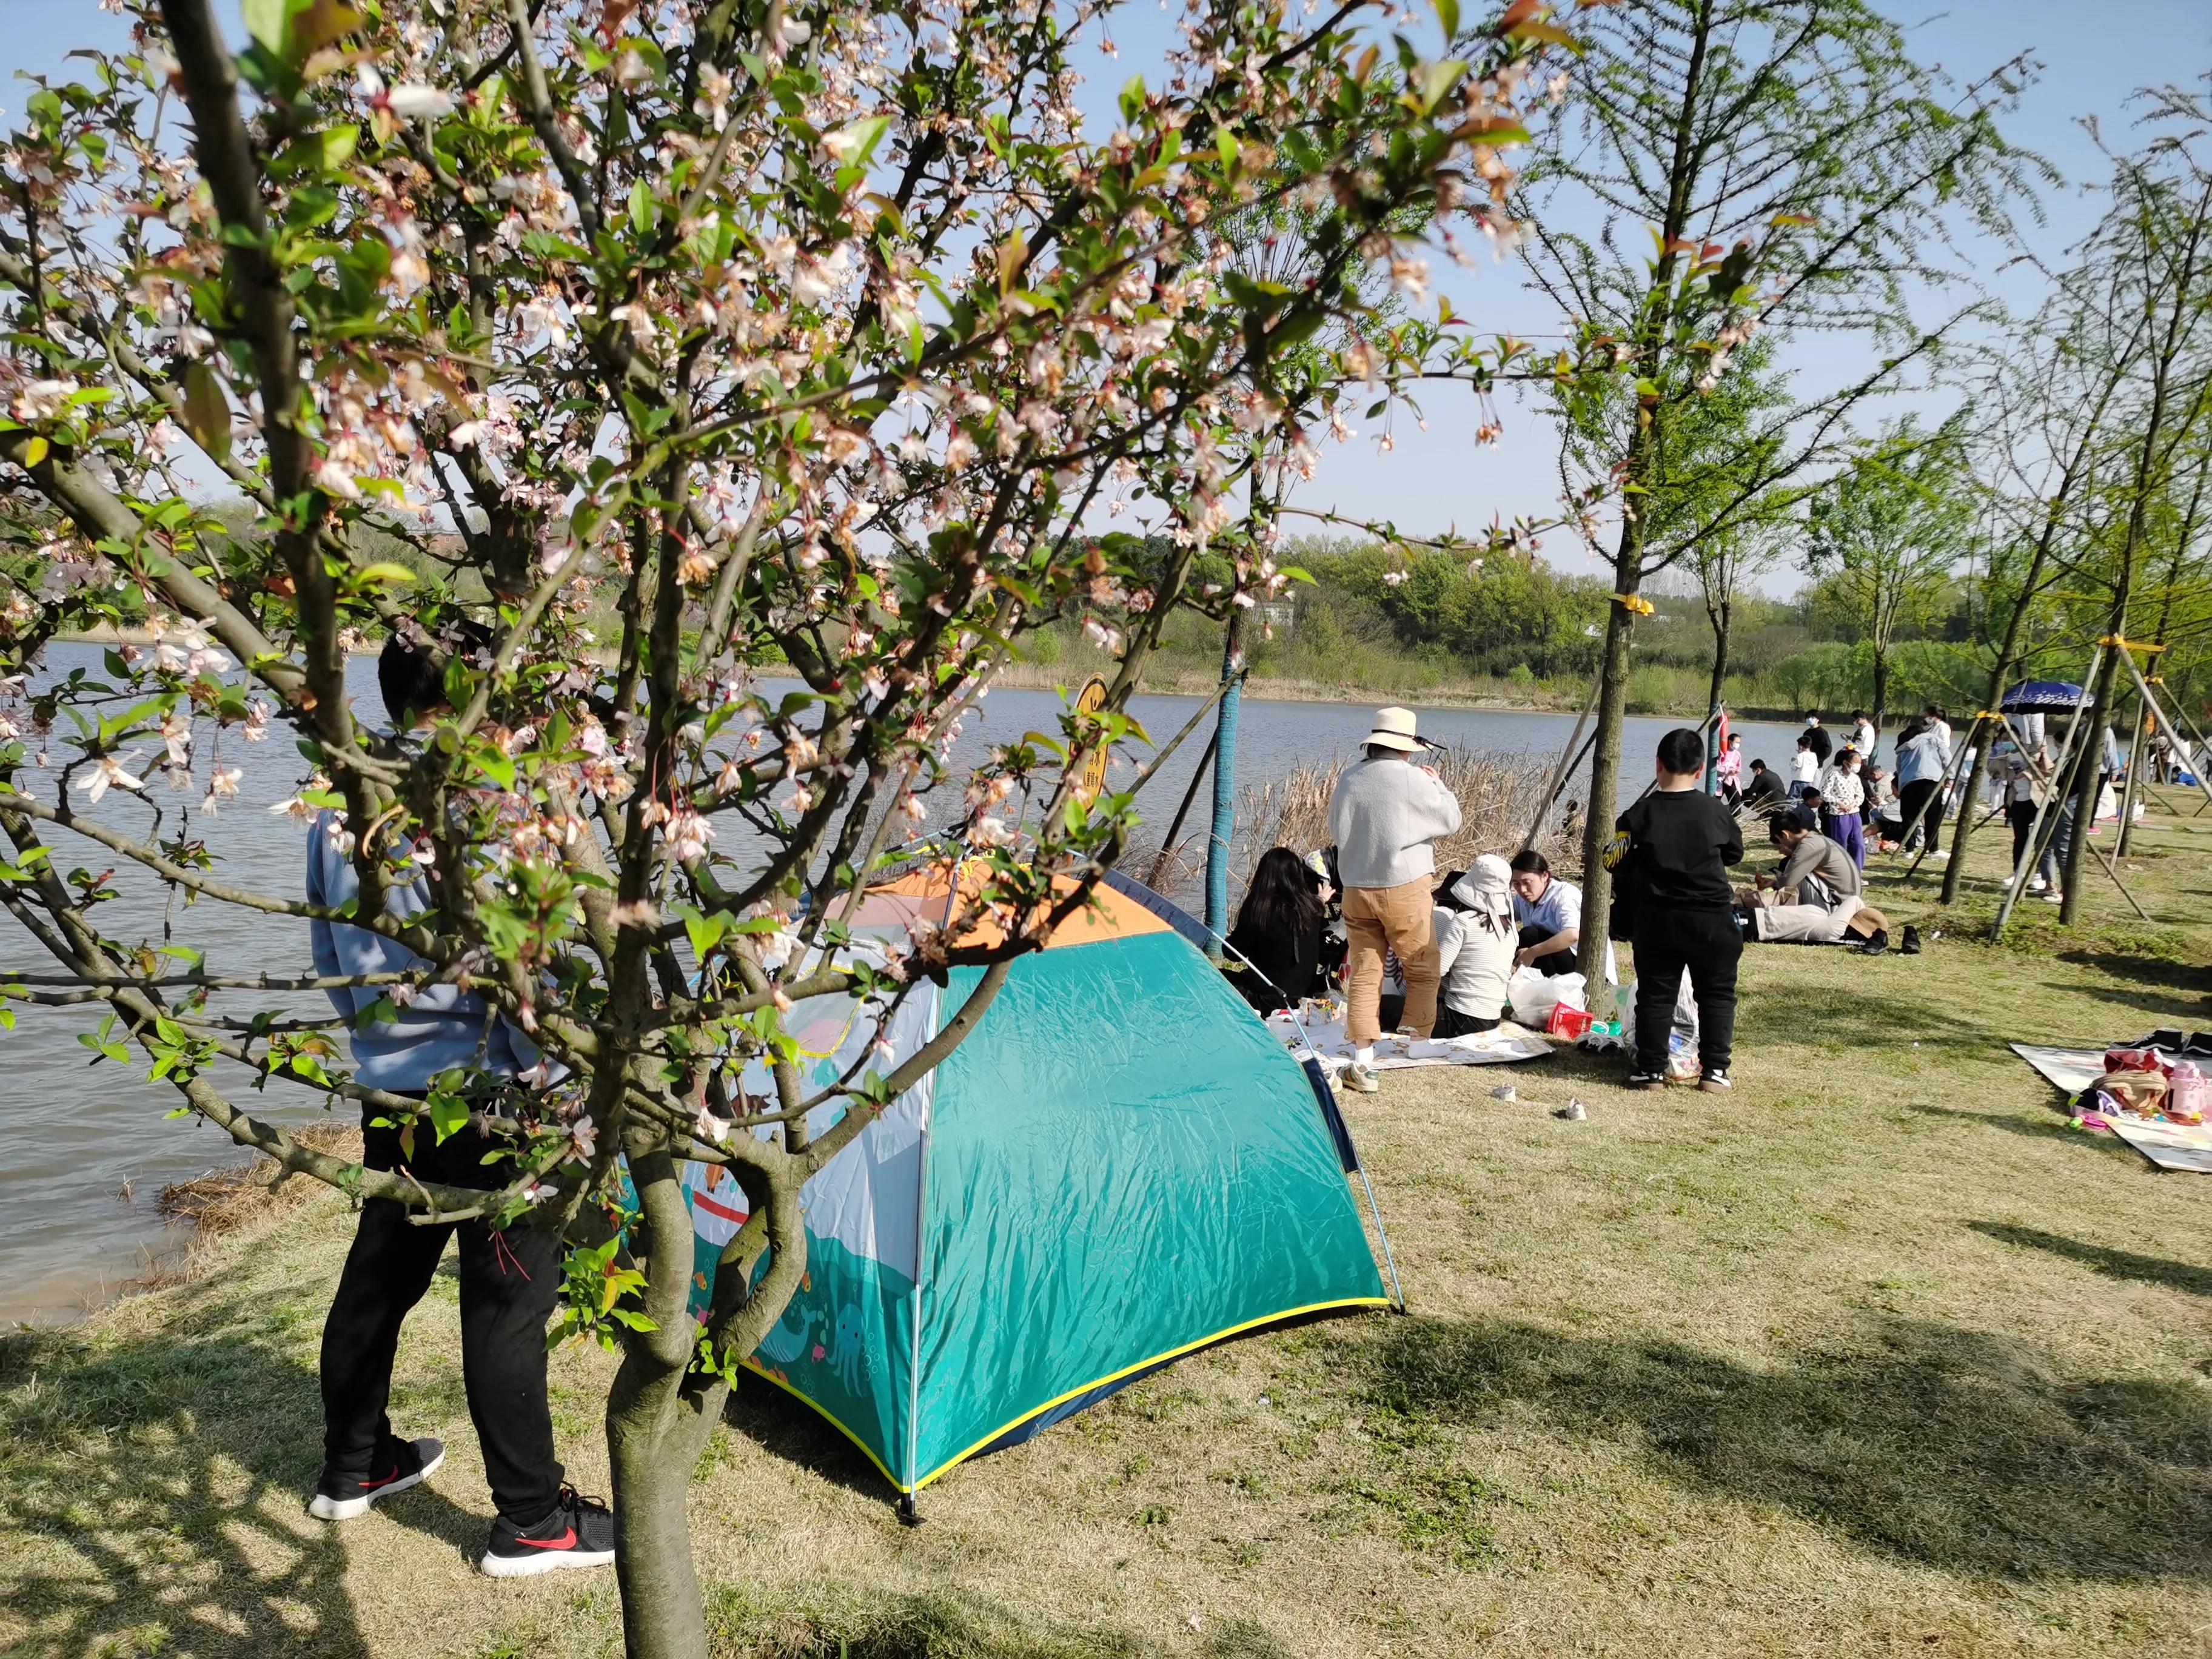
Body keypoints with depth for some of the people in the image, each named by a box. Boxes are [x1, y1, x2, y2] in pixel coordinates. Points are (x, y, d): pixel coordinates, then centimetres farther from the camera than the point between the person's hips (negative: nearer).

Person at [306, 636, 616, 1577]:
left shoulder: (337, 807, 6)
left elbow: (331, 953, 16)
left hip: (387, 1089, 9)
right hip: (483, 1092, -9)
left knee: (379, 1274, 21)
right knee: (508, 1295, 0)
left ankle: (351, 1468, 38)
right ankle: (532, 1520, 11)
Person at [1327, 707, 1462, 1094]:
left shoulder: (1349, 778, 3)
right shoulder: (1413, 778, -12)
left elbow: (1336, 828, 15)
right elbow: (1450, 820, 0)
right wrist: (1438, 784, 14)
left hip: (1357, 889, 4)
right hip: (1405, 888, -4)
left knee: (1363, 974, 6)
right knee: (1423, 971, 12)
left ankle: (1363, 1064, 2)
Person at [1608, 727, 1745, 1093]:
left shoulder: (1639, 815, -9)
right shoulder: (1717, 812, -4)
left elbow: (1614, 862, -4)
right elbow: (1735, 853, 13)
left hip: (1656, 920, 0)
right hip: (1712, 919, 1)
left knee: (1655, 995, 8)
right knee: (1717, 993, 13)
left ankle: (1651, 1069, 9)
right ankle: (1714, 1069, 12)